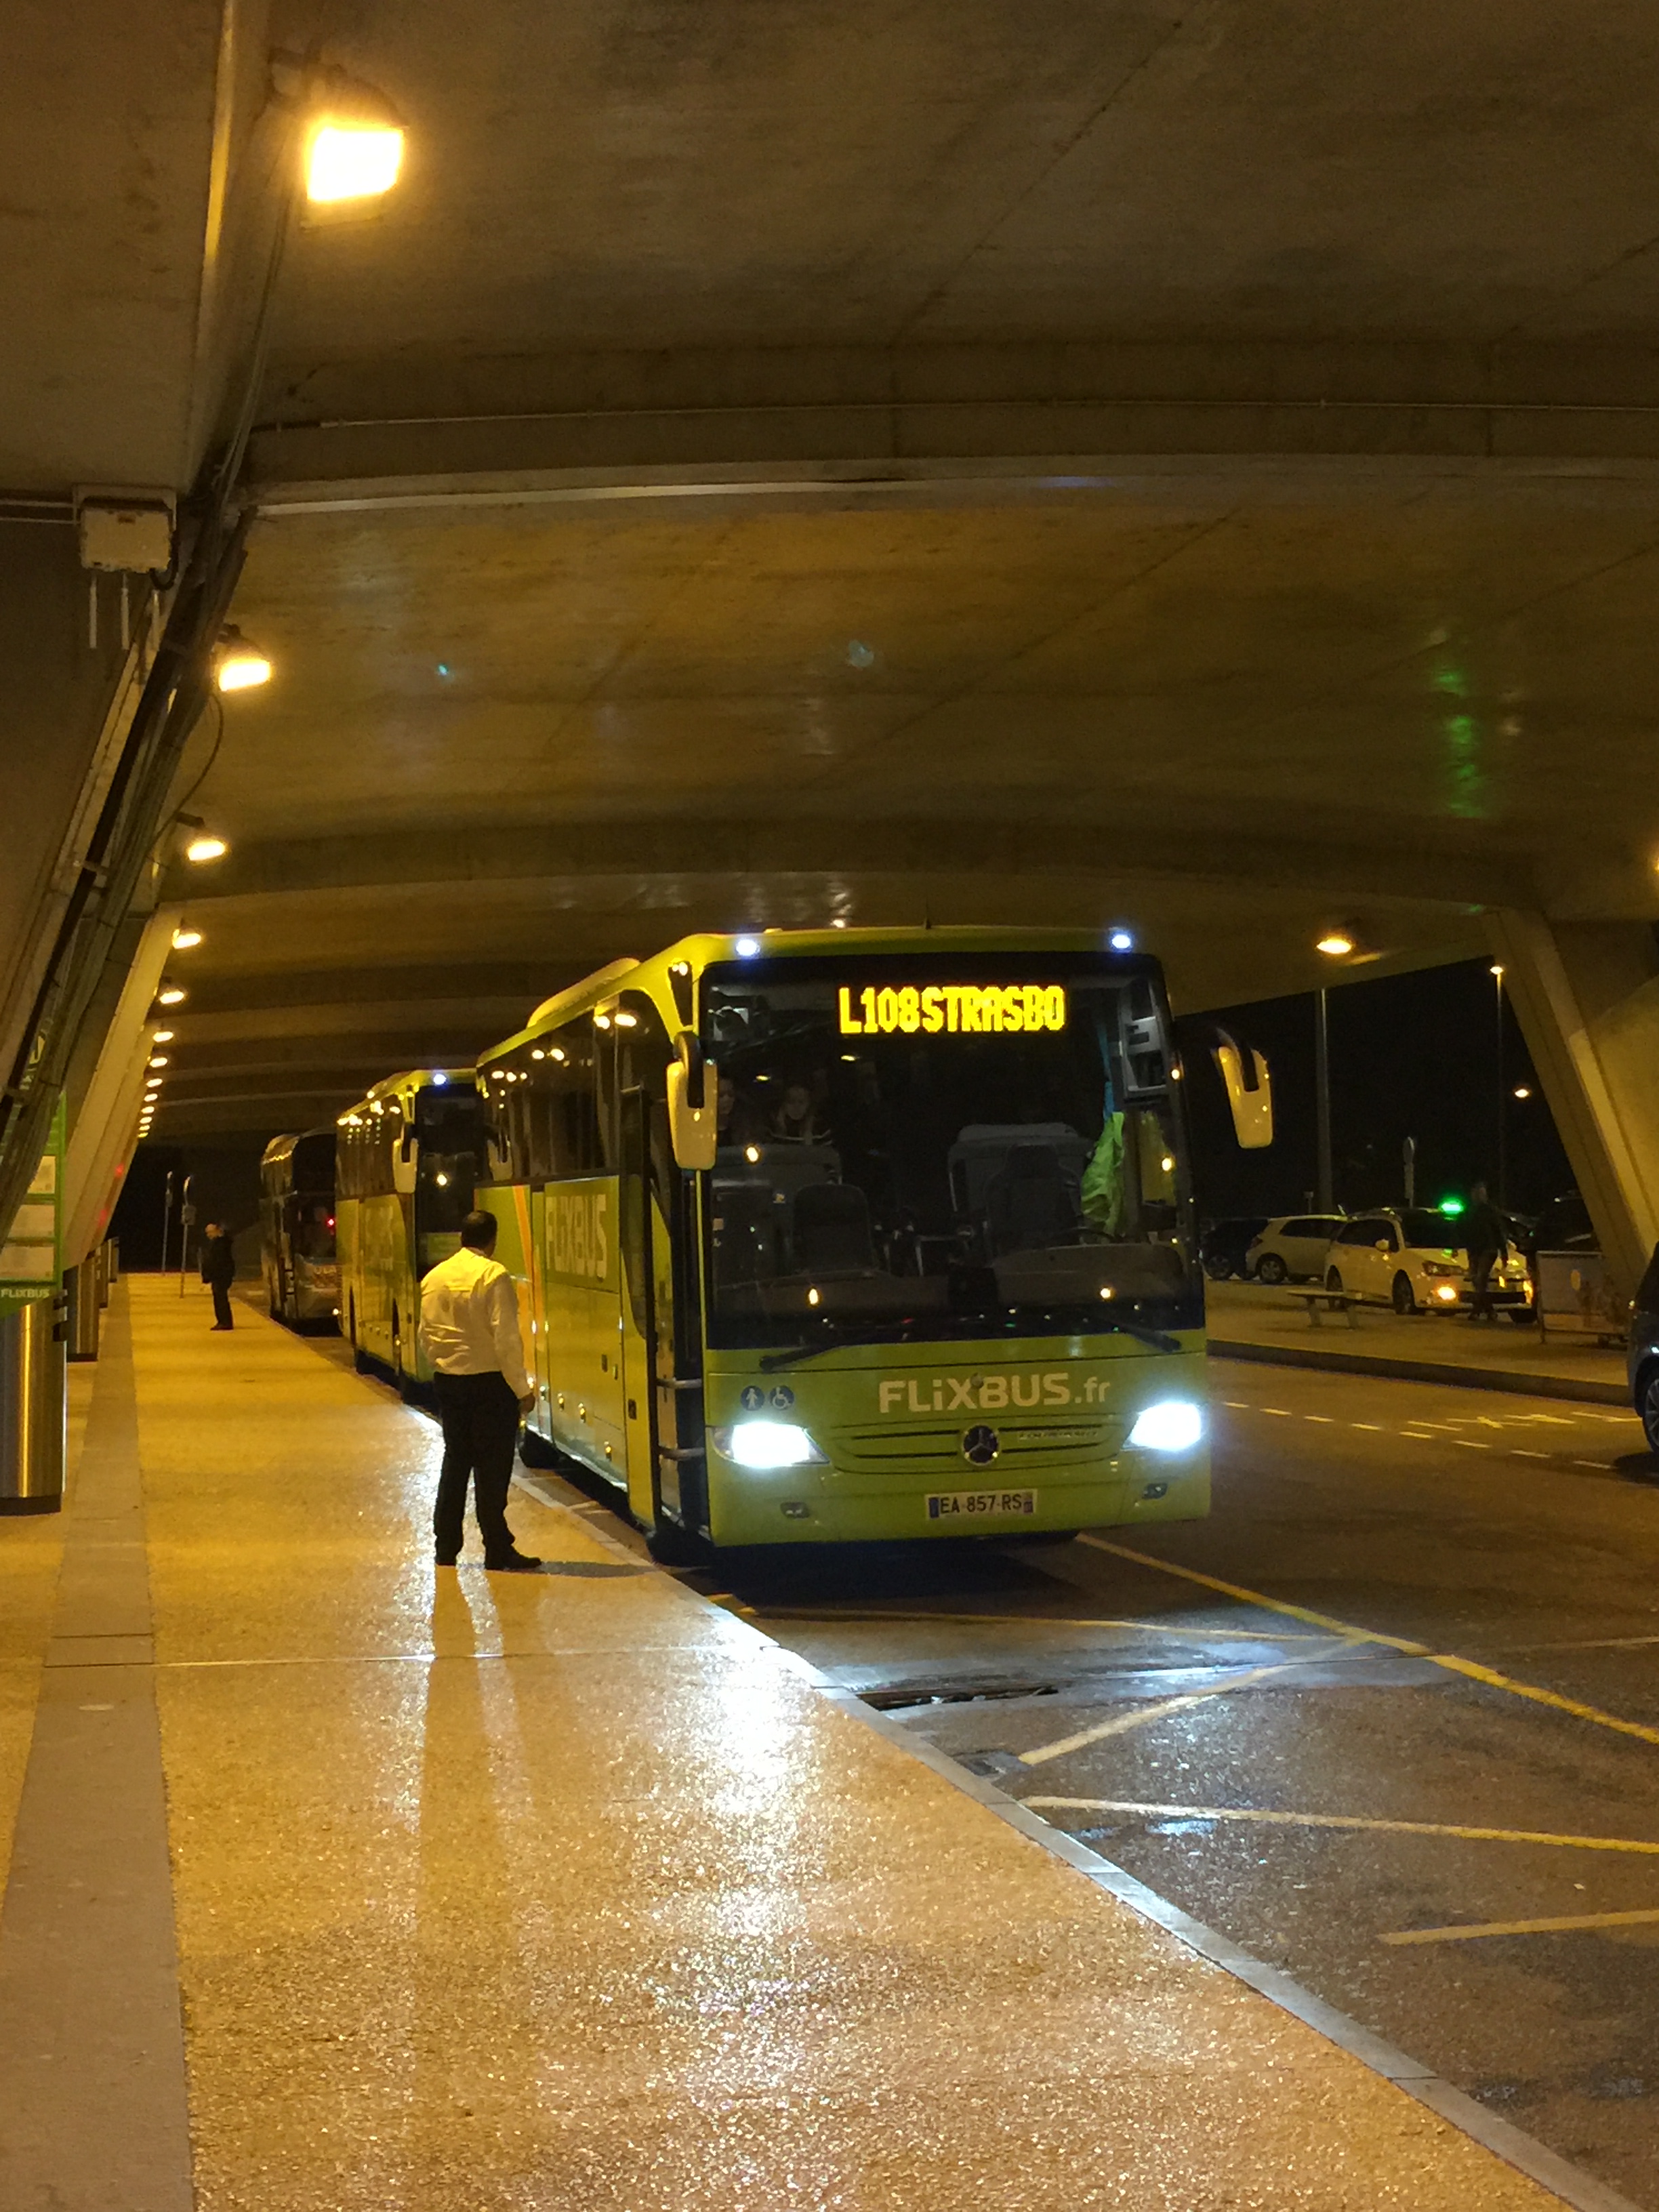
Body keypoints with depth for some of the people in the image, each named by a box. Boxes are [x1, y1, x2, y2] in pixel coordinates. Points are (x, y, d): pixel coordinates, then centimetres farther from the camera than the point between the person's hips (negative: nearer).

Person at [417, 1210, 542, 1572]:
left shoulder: (434, 1278, 7)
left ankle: (446, 1548, 19)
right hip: (489, 1382, -6)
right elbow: (506, 1338, -17)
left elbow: (427, 1336, 12)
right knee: (492, 1468, -1)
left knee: (455, 1462, 15)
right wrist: (522, 1389, -13)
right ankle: (498, 1552, 1)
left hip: (448, 1382, 6)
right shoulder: (493, 1276, -14)